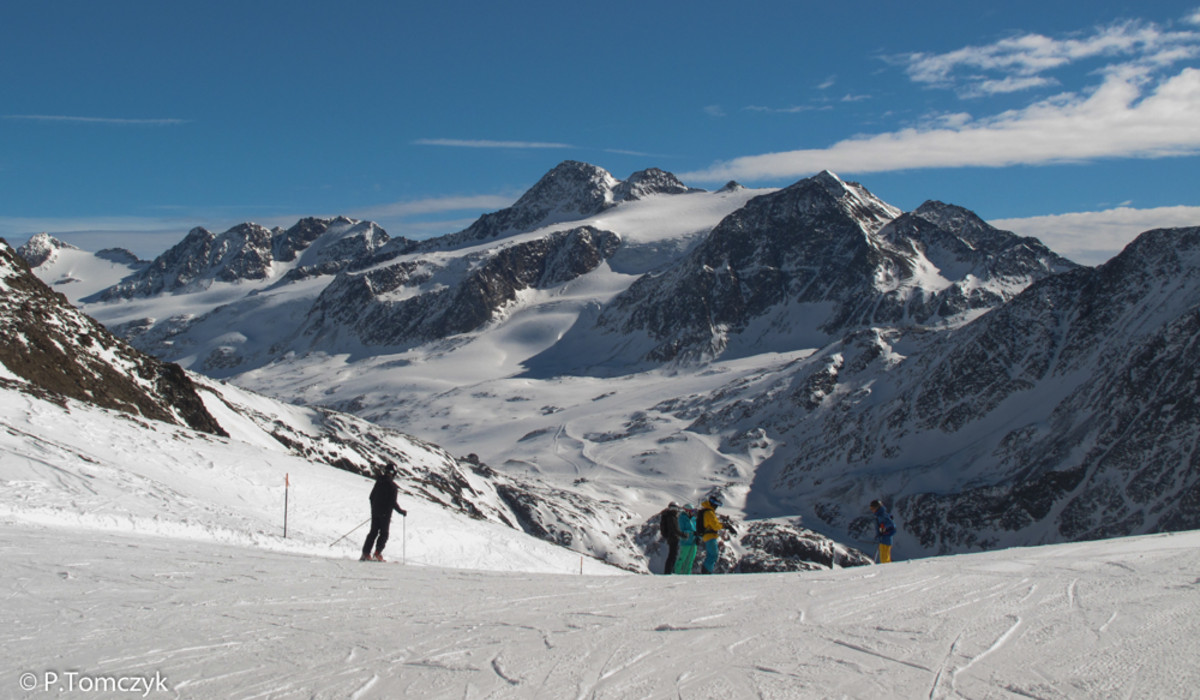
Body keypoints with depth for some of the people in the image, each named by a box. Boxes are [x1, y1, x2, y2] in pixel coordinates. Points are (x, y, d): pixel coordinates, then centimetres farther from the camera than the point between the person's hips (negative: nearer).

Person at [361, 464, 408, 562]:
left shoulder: (378, 482, 6)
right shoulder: (392, 485, -14)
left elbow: (372, 496, 13)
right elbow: (393, 502, -16)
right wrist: (402, 511, -3)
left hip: (375, 512, 6)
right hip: (385, 513, -6)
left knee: (373, 532, 11)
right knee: (384, 534, 3)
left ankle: (365, 553, 6)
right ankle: (377, 554, -7)